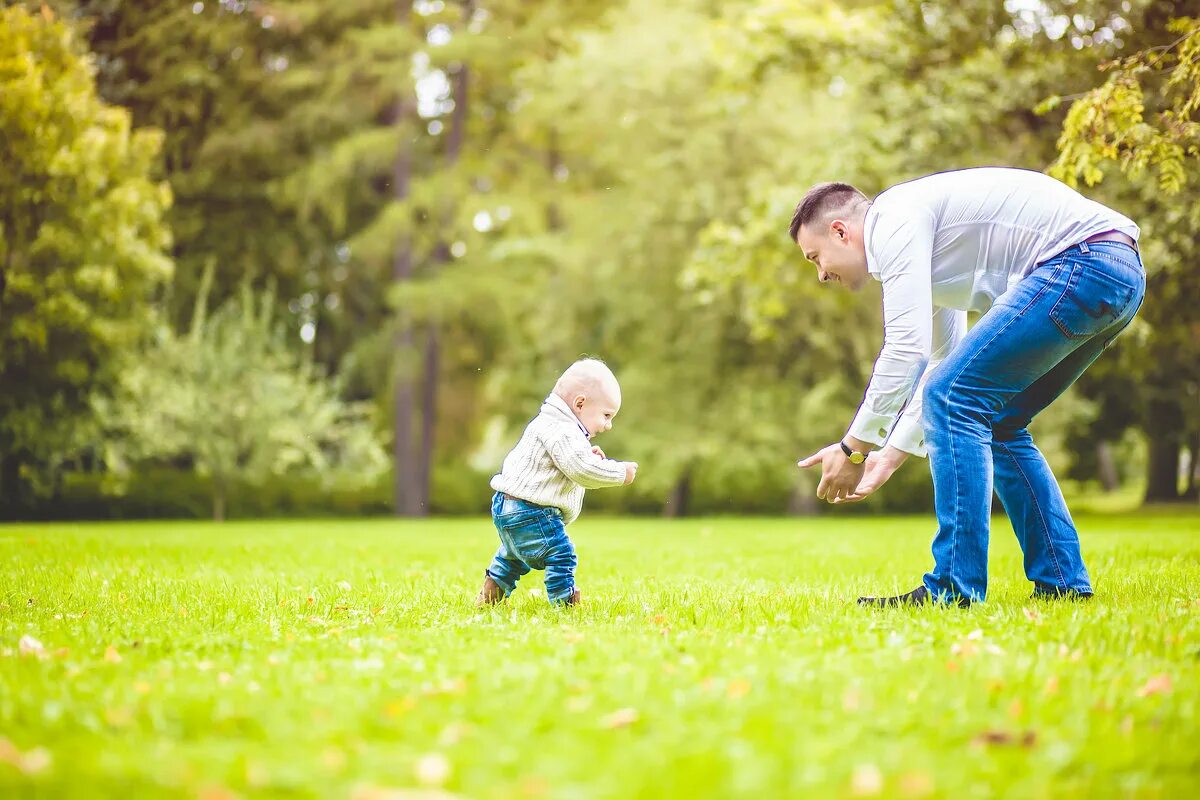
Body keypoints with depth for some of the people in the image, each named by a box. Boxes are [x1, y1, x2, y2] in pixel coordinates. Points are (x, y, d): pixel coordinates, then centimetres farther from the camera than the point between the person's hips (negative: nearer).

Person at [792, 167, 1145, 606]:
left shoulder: (892, 221, -5)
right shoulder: (922, 241, 26)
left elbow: (906, 348, -14)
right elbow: (945, 360, 32)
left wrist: (854, 448, -5)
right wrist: (892, 453, 29)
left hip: (1082, 260, -11)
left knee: (955, 401, -10)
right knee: (994, 424, 17)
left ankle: (954, 586, -10)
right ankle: (1062, 580, 15)